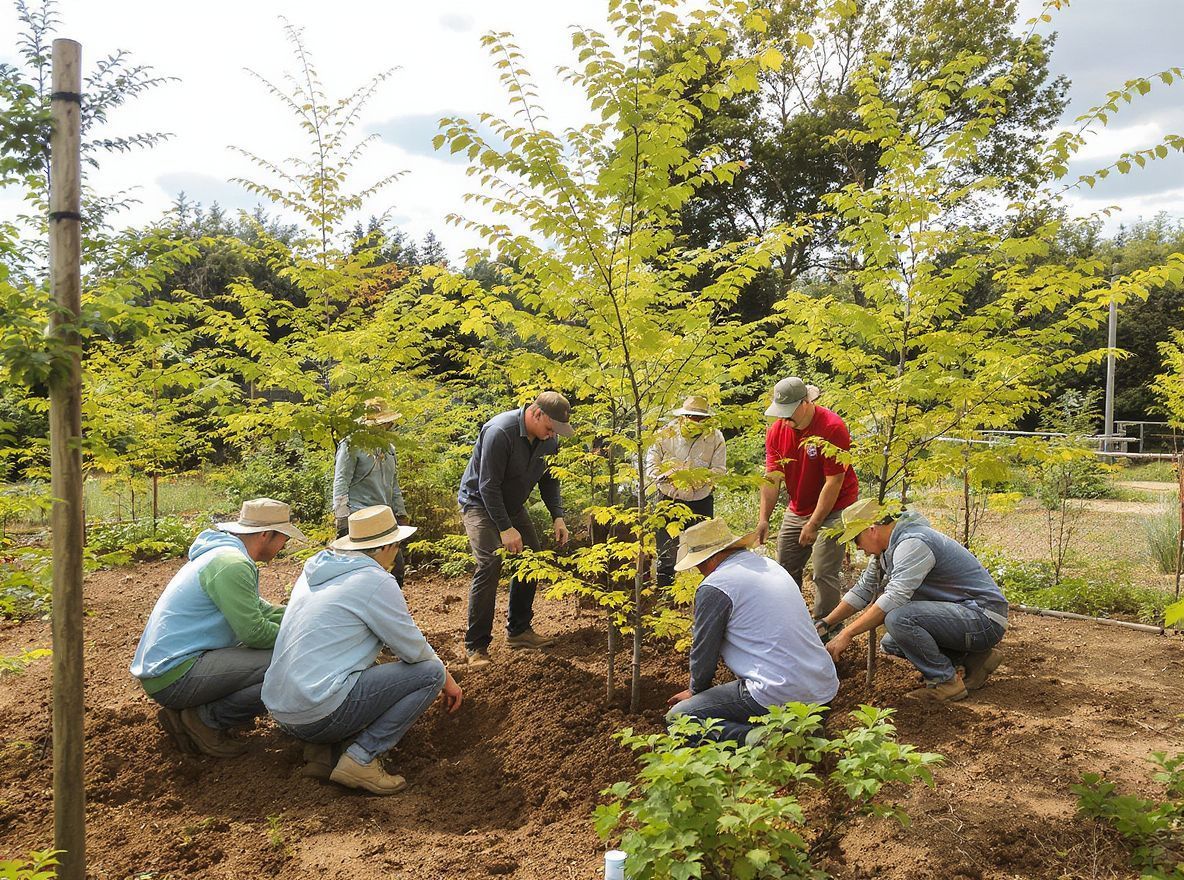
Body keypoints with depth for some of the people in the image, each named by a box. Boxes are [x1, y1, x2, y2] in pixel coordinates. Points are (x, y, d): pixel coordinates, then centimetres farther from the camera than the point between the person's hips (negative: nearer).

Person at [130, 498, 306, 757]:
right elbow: (254, 633, -18)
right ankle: (206, 719, -5)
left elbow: (259, 609, 20)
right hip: (174, 676, -11)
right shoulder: (232, 564, -18)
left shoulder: (222, 552, 15)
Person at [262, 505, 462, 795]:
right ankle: (361, 760, -9)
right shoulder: (376, 581, -10)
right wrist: (447, 679, 16)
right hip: (319, 713, -8)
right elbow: (414, 649, -4)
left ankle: (321, 751, 10)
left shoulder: (315, 570, 14)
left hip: (280, 711, 9)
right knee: (431, 672, -3)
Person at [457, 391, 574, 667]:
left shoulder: (548, 440, -7)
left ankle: (519, 630, 20)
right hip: (480, 503, -8)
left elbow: (549, 480, 6)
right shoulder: (500, 432, -30)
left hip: (513, 505, 8)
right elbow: (488, 486, -28)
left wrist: (558, 517, -7)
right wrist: (506, 529, -28)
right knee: (490, 565, -20)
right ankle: (476, 646, -14)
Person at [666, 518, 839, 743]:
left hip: (779, 698, -9)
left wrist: (695, 691, 22)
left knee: (677, 718, 1)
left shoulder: (713, 588, -9)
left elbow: (703, 653, 0)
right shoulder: (769, 565, 17)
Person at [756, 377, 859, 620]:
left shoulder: (832, 428, -21)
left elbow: (834, 482, -20)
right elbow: (772, 477, -4)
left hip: (832, 509, -6)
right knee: (785, 570, 10)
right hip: (796, 510, 6)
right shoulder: (777, 430, -3)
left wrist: (813, 524, -20)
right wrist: (764, 519, -15)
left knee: (824, 574, -10)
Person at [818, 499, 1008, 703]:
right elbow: (863, 590, 15)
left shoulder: (912, 544, -22)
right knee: (891, 644, 11)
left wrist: (847, 634, -28)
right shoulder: (887, 548, 8)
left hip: (984, 618, -10)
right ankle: (972, 660, 10)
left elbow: (894, 598, -31)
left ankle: (946, 681, -10)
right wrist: (826, 624, 8)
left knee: (898, 618, -28)